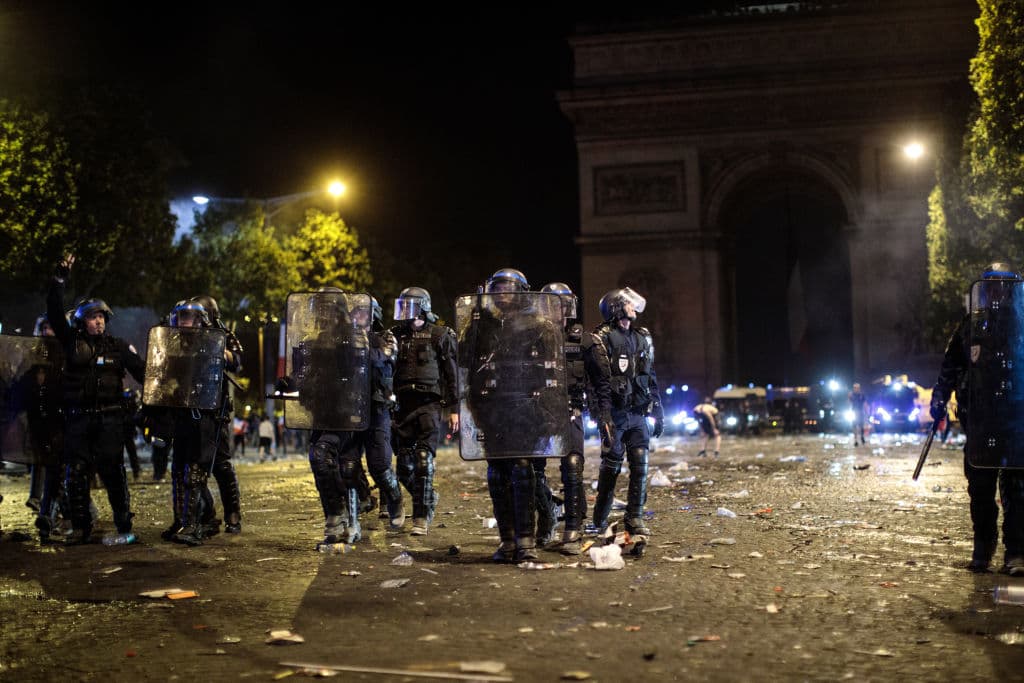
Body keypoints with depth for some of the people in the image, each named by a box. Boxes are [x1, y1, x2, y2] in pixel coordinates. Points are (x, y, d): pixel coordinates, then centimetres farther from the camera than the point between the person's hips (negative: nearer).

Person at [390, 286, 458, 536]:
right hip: (403, 406, 4)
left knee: (423, 461, -10)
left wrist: (455, 409, -4)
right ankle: (428, 499, 30)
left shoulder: (440, 336, 1)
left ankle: (421, 518, -4)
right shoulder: (396, 335, 11)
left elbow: (453, 374, -1)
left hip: (430, 405, -4)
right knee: (404, 466, 5)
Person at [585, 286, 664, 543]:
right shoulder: (602, 339, -6)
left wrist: (658, 413, 15)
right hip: (615, 414, -5)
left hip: (638, 414, 5)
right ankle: (600, 521, 11)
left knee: (640, 464, -2)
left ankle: (635, 519, 4)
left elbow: (651, 378, 19)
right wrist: (605, 417, -21)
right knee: (611, 466, -1)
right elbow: (601, 383, -14)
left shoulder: (642, 338, 15)